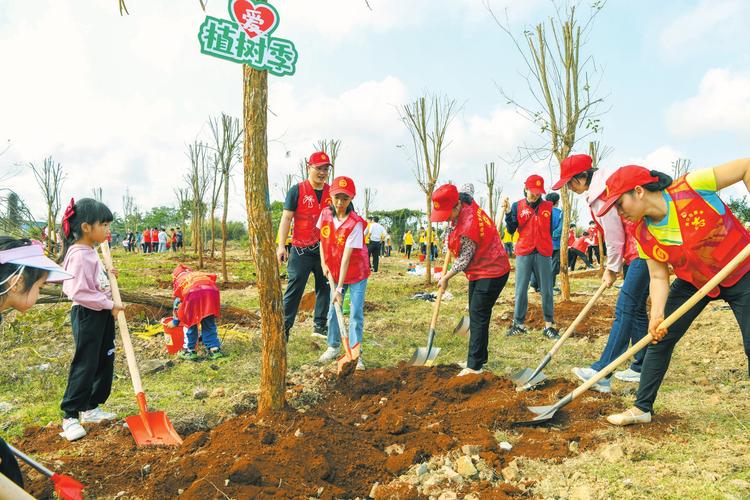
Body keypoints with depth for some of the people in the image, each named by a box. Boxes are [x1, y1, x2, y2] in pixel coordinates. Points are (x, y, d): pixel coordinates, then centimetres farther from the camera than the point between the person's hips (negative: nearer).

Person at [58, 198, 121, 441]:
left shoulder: (90, 252, 10)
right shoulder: (79, 255, -21)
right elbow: (79, 292, -26)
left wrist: (108, 276, 5)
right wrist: (109, 305, -20)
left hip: (102, 314, 10)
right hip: (87, 315, -10)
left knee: (105, 362, 15)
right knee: (85, 365, -2)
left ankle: (90, 408, 28)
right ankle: (70, 416, 12)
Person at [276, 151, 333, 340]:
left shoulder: (331, 192, 7)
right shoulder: (297, 190, -4)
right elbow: (286, 218, -6)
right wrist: (281, 245, -13)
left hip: (325, 250, 5)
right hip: (301, 250, -4)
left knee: (325, 288, 10)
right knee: (294, 290, -3)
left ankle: (320, 326, 23)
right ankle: (284, 328, 3)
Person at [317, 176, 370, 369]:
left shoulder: (355, 223, -24)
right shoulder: (325, 214, -7)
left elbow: (346, 257, -28)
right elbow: (323, 239, 11)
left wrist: (339, 288, -28)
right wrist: (323, 263, 0)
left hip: (356, 273, -5)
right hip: (334, 272, 5)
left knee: (356, 313, -4)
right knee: (333, 311, 11)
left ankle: (356, 354, 4)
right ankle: (333, 347, 27)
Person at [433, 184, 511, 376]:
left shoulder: (468, 227, -31)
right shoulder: (464, 200, -4)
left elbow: (464, 259, -20)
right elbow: (467, 187, 21)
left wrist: (445, 277, -6)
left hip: (491, 272, -10)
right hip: (479, 271, 10)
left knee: (478, 317, -10)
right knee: (476, 315, 15)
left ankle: (474, 365, -5)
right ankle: (480, 358, 25)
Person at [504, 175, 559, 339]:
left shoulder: (548, 206, 5)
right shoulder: (517, 206, 3)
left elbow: (550, 230, 11)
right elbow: (511, 230, -4)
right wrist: (508, 213, -15)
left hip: (543, 253, 1)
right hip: (523, 253, -1)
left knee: (547, 290, 4)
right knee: (521, 289, 3)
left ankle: (549, 325, 12)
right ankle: (519, 323, 12)